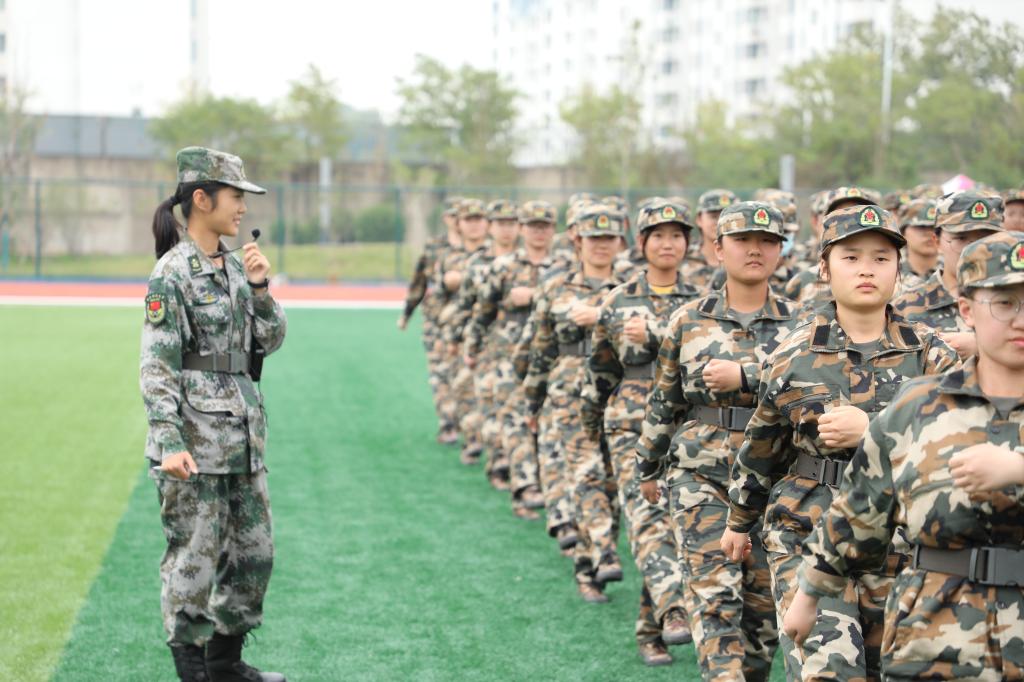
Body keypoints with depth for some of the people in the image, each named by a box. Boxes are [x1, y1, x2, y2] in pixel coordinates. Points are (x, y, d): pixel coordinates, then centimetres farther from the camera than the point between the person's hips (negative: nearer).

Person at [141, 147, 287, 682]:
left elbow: (270, 340, 13)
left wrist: (260, 287, -3)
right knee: (194, 557, 0)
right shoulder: (172, 273, -12)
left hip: (242, 435, 8)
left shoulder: (235, 266, 10)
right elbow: (157, 366, -15)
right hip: (196, 439, -8)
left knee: (254, 553, 14)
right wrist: (169, 443, -22)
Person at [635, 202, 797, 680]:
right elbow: (664, 402, 14)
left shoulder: (798, 323, 4)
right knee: (715, 596, -13)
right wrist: (649, 467, 20)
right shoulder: (689, 321, 6)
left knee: (763, 603, 8)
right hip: (701, 477, -1)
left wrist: (745, 376, -22)